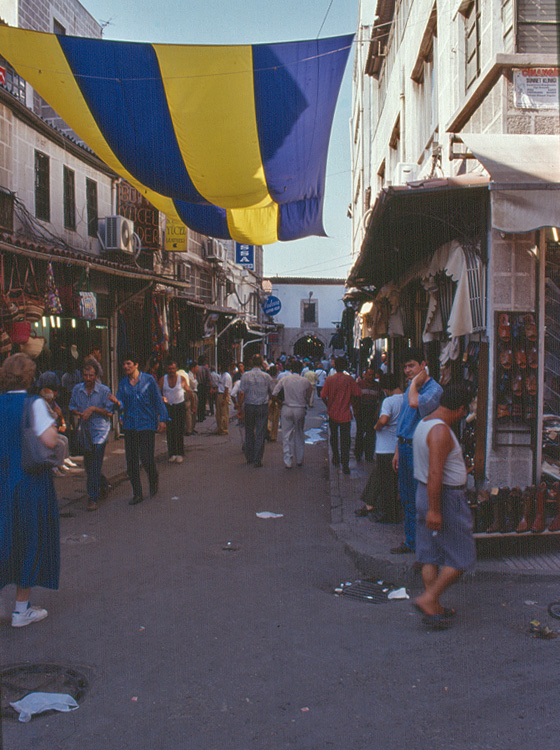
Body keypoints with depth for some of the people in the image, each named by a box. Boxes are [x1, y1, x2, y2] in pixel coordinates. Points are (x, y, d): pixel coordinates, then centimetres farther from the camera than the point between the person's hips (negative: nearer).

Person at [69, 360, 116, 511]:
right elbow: (72, 407, 13)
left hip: (100, 430, -5)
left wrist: (93, 409, -19)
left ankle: (93, 497, -3)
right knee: (88, 464, 15)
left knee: (95, 466, -9)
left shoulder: (104, 390, -6)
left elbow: (109, 412, -7)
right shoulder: (77, 389, 5)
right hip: (84, 430, 5)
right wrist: (78, 413, -7)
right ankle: (103, 483, 42)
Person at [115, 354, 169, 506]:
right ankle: (137, 493, 14)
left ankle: (154, 480, 24)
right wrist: (117, 403, -20)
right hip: (130, 425, 4)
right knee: (131, 461, 3)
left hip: (147, 424, -4)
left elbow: (158, 400, 1)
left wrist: (162, 419, -4)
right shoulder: (123, 383, 8)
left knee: (146, 458, -8)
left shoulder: (148, 379, -2)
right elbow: (121, 404, 4)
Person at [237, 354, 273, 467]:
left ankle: (249, 457, 22)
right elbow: (272, 393, 4)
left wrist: (240, 407, -1)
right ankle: (258, 460, 2)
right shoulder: (267, 377, -4)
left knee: (249, 432, 15)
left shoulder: (245, 376, -6)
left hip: (249, 407, 1)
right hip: (263, 407, -1)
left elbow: (241, 393, -9)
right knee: (260, 433, 3)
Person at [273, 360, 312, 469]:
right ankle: (299, 459, 24)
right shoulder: (305, 381, -4)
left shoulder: (284, 380, -3)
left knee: (287, 435, 4)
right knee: (299, 434, 16)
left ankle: (288, 461, 1)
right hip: (300, 410, 1)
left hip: (287, 409, 0)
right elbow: (309, 396, 2)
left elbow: (274, 393, -1)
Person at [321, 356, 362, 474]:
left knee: (334, 437, 22)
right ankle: (345, 465, -8)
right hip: (345, 414, -1)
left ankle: (336, 459, 34)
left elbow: (323, 396, -6)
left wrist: (329, 406, 10)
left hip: (332, 413, 2)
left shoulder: (329, 379, -6)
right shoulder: (349, 379, -9)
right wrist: (353, 405, 9)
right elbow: (357, 395, -9)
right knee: (345, 440, 0)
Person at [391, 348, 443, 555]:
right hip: (405, 446, 9)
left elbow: (415, 403, -34)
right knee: (407, 498, 14)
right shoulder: (410, 388, 16)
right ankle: (410, 542, 24)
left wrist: (415, 382, -16)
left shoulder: (433, 389, -13)